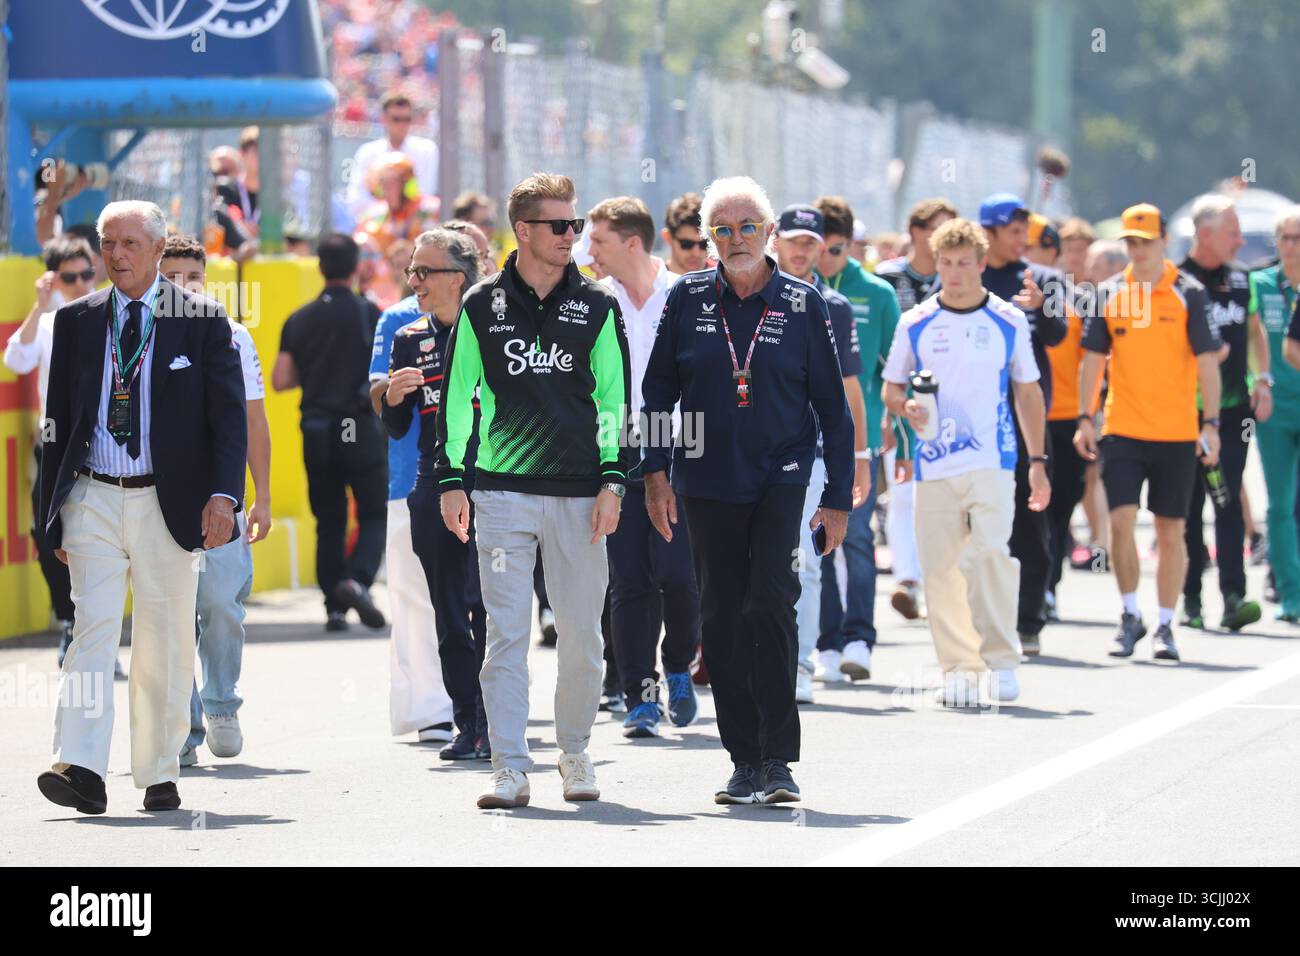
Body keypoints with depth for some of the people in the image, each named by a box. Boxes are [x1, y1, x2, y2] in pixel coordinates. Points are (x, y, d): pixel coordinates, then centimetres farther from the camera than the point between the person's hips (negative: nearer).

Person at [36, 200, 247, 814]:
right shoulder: (77, 320, 9)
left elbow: (229, 415, -1)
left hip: (169, 503, -1)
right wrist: (54, 511, 9)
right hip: (93, 499, 1)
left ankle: (160, 775, 15)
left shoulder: (203, 321, 2)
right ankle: (81, 770, -22)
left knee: (165, 643, 5)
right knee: (94, 626, -12)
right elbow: (58, 420, 12)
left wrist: (223, 494, -14)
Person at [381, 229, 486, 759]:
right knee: (449, 613, 4)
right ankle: (467, 725, 10)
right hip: (434, 490, 4)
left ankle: (493, 727, -5)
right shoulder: (409, 340, 11)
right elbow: (396, 428, 14)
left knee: (486, 605, -10)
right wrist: (392, 398, -6)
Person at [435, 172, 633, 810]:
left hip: (578, 493, 1)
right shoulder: (482, 307, 5)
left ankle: (575, 752, 22)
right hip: (502, 489, -1)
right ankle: (510, 768, -4)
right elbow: (457, 396, 9)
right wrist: (451, 481, 3)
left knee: (581, 632, 4)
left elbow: (615, 399, 7)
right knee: (506, 632, -5)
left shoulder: (597, 307, 6)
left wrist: (612, 482, -2)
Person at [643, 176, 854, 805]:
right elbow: (658, 390, 10)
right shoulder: (688, 299, 4)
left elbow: (832, 406, 3)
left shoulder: (802, 304, 0)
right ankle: (744, 759, 12)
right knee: (721, 619, 4)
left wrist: (838, 498, 1)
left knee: (769, 605, -16)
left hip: (783, 479, -2)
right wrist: (656, 471, 1)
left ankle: (777, 760, -12)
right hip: (708, 483, 3)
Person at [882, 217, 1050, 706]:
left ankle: (1001, 660, -11)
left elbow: (1028, 392, 13)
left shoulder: (1009, 322, 6)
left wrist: (1037, 461, 10)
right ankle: (958, 667, 9)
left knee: (990, 552, -18)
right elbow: (890, 390, 13)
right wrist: (906, 405, -11)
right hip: (933, 466, 2)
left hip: (992, 463, -2)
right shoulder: (915, 323, 7)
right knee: (941, 569, 1)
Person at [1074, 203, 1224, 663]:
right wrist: (1084, 419, 3)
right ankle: (1130, 617, 8)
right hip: (1122, 430, 1)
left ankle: (1165, 627, 13)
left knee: (1170, 531, 3)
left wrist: (1211, 423, -7)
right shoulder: (1109, 294, 5)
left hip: (1176, 434, -1)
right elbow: (1093, 358, 10)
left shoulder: (1188, 293, -1)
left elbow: (1207, 361, -1)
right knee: (1121, 521, -9)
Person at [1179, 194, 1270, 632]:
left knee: (1229, 502, -5)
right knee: (1189, 506, 3)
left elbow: (1254, 328, 22)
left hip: (1234, 408, 4)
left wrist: (1263, 379, 12)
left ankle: (1233, 597, -12)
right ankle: (1191, 599, 12)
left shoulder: (1240, 278, 9)